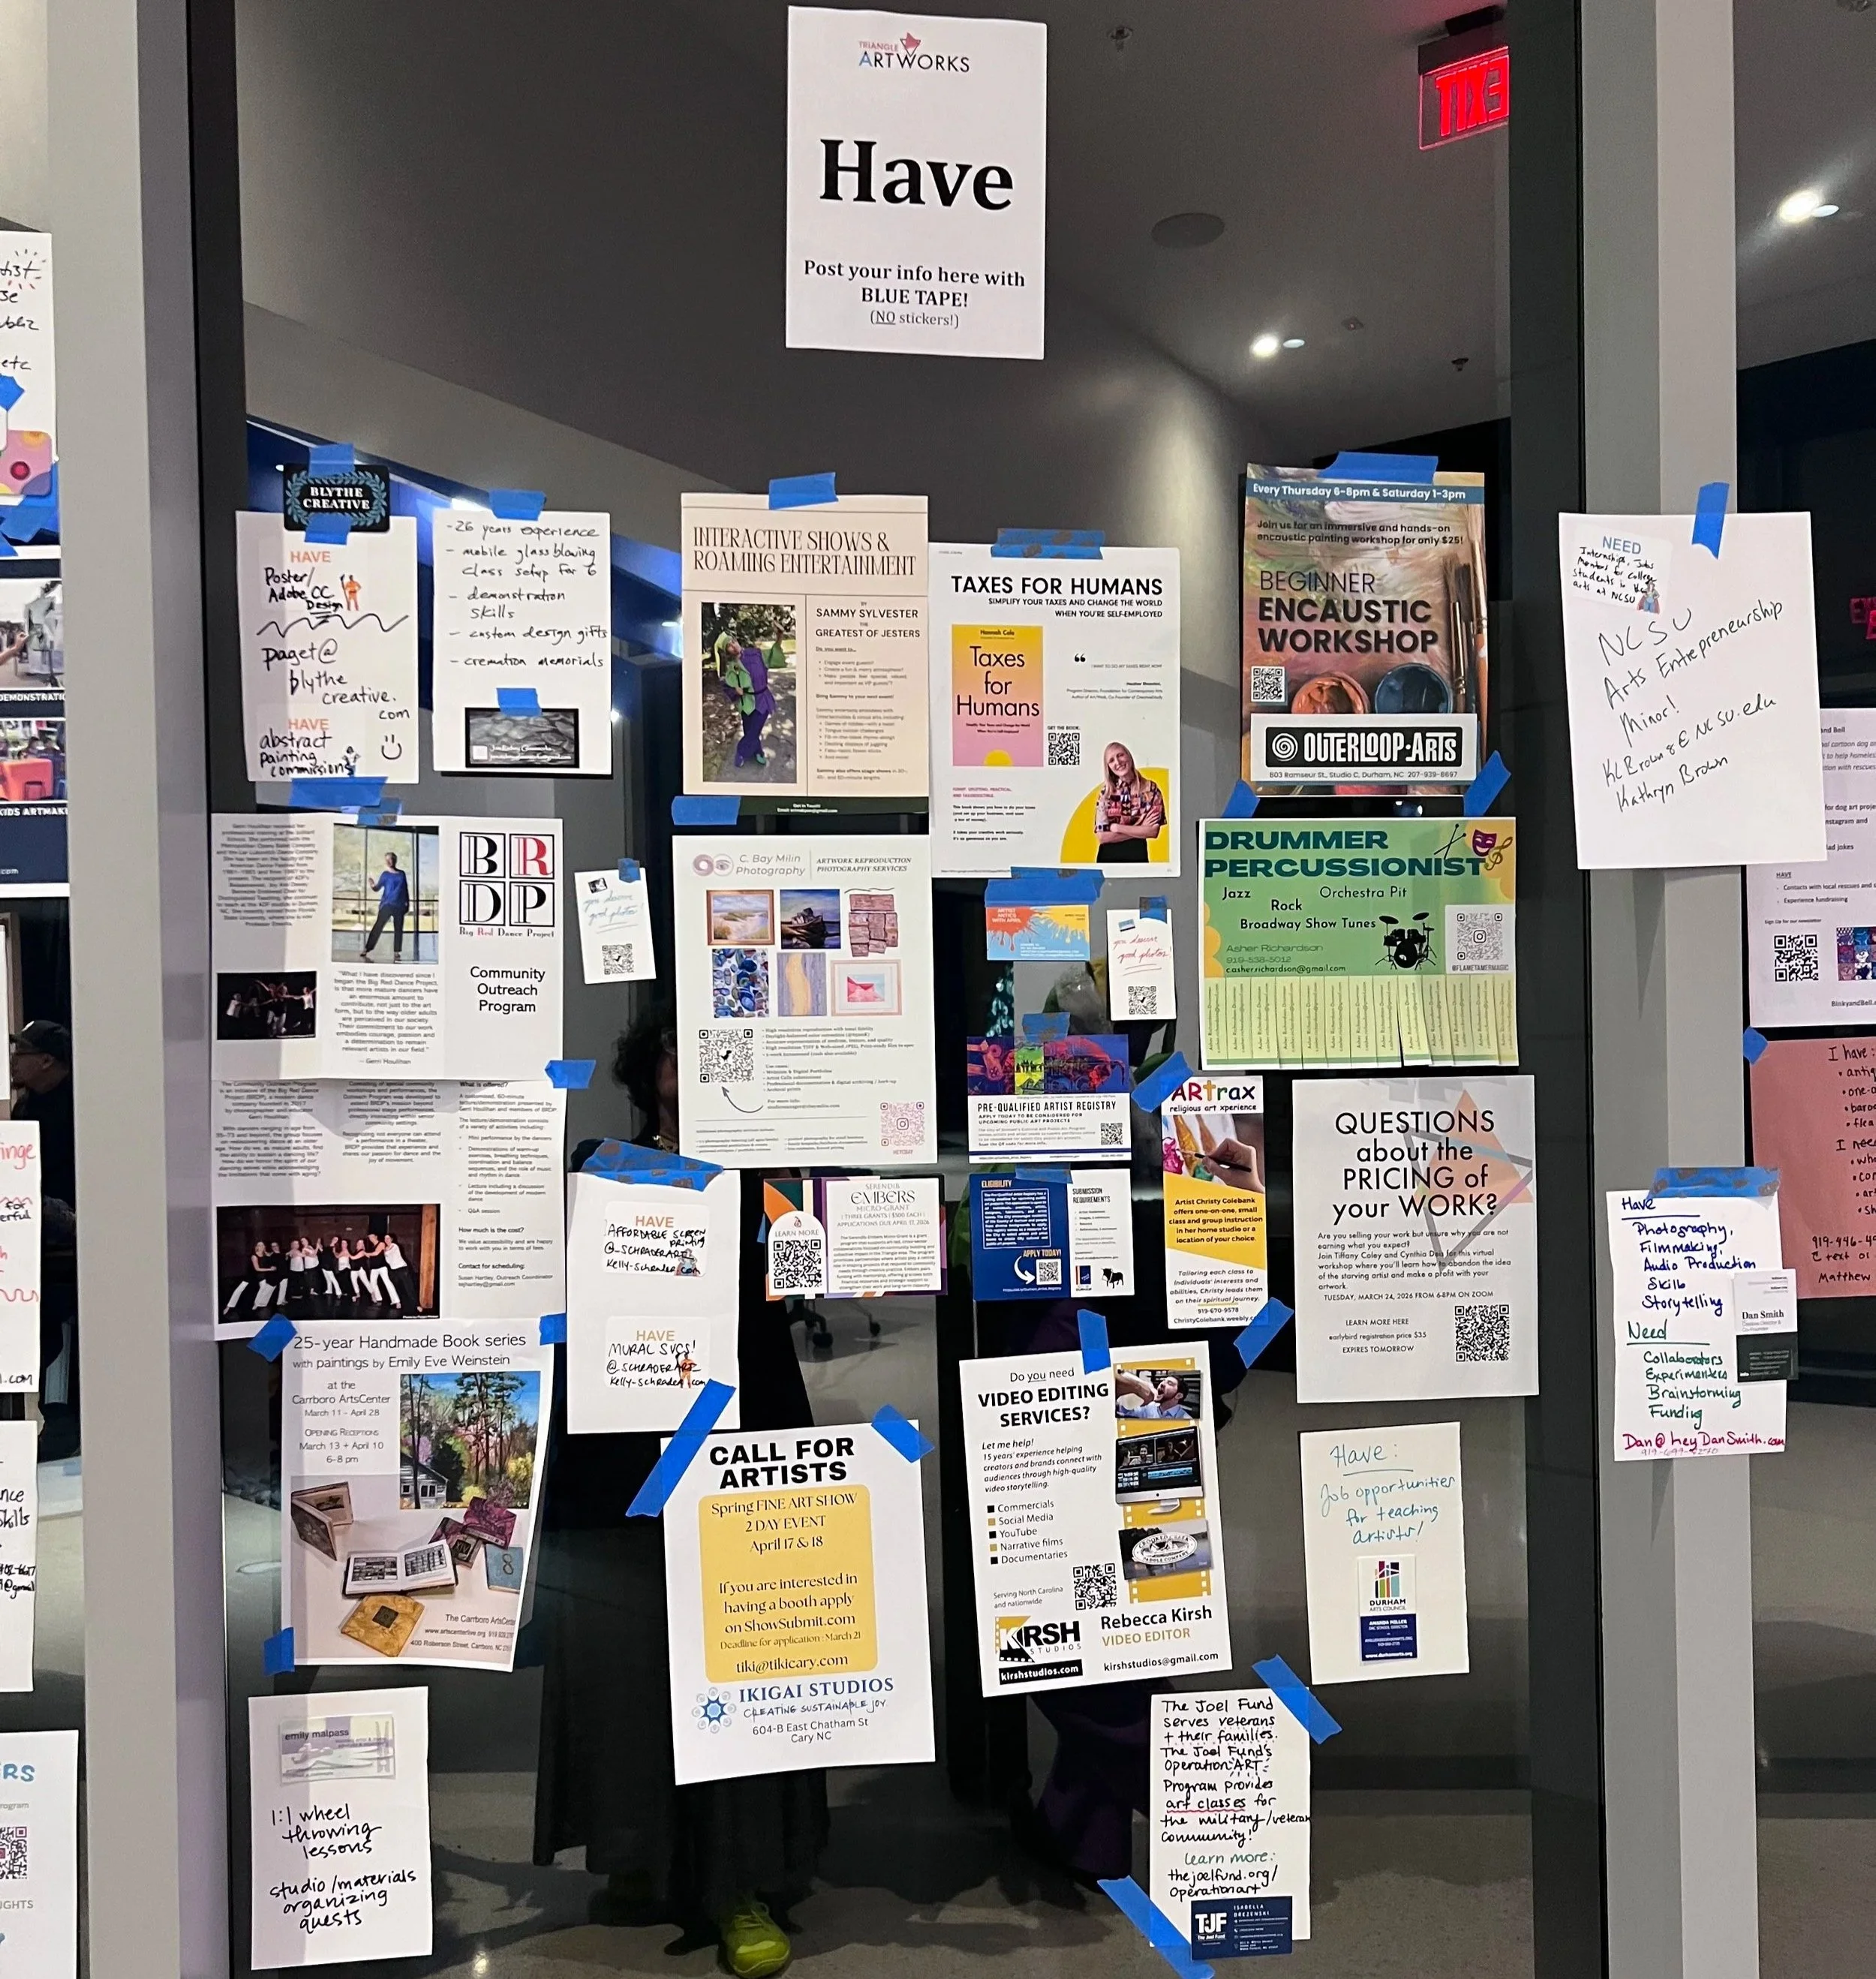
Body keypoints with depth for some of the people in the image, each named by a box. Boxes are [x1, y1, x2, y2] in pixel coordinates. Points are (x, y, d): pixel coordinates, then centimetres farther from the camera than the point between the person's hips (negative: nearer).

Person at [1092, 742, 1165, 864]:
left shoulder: (1151, 789, -4)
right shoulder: (1105, 792, -3)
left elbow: (1153, 831, -11)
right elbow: (1101, 836, -9)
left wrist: (1116, 828, -11)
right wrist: (1140, 830, -12)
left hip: (1137, 855, 0)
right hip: (1107, 856, 1)